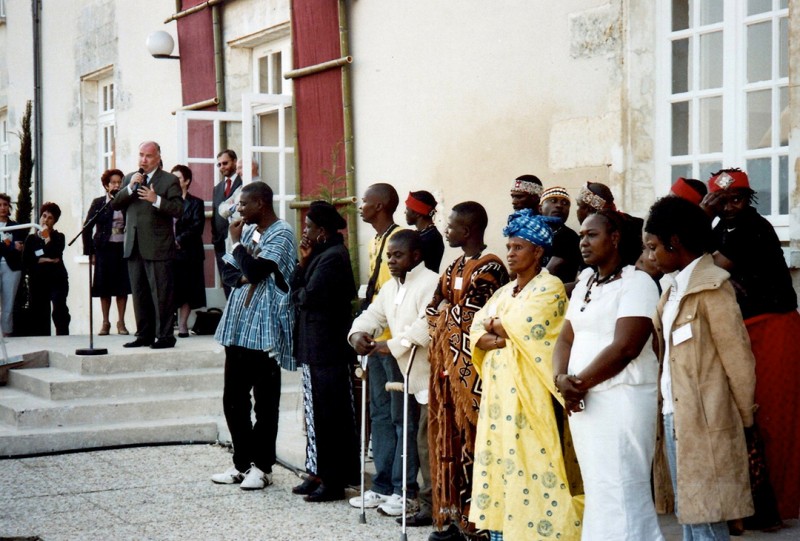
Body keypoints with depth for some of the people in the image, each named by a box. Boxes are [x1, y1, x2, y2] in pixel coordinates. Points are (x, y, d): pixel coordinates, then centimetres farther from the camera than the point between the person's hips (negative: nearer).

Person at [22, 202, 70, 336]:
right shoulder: (31, 239, 12)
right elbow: (25, 262, 0)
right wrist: (43, 260, -9)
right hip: (38, 281, 2)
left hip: (57, 280, -2)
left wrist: (47, 238, -9)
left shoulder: (58, 237, 8)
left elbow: (55, 255, -11)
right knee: (39, 314, 1)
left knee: (60, 311, -20)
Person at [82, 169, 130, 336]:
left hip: (123, 248, 1)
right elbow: (87, 227, 3)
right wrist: (90, 252, -2)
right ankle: (105, 322, 13)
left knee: (123, 286, 2)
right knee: (105, 287, 4)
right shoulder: (98, 203, 2)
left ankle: (121, 322, 12)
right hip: (104, 249, -1)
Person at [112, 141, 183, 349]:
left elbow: (178, 209, -11)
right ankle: (144, 335, 17)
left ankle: (165, 336, 0)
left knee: (161, 293, -5)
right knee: (139, 293, 10)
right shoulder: (129, 178, 16)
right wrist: (129, 188, -7)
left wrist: (156, 200, -23)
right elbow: (115, 205, 7)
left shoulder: (169, 180, -1)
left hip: (158, 247, -6)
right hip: (134, 246, 6)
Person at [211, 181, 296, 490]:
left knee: (265, 403, 1)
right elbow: (228, 271, 15)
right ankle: (242, 463, 20)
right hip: (238, 327, 8)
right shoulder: (248, 230, 14)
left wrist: (237, 242, -7)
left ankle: (262, 467, 8)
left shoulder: (281, 233, -10)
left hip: (265, 329, -8)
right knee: (233, 399, 10)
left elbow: (256, 270, -21)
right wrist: (242, 277, -7)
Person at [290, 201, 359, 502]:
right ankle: (318, 473, 21)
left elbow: (307, 296, -21)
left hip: (328, 350, -10)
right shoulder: (320, 254, 15)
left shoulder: (333, 257, -16)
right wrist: (303, 262, 0)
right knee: (316, 412, 14)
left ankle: (334, 481, 2)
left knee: (329, 415, -4)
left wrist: (298, 294, -1)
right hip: (314, 347, 10)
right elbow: (295, 289, 12)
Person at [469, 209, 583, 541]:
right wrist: (503, 337, -12)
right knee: (499, 457, 8)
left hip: (529, 392, -8)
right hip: (498, 391, 8)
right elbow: (477, 332, 9)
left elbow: (519, 326, -18)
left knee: (530, 461, -10)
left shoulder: (549, 287, -6)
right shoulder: (504, 292, 18)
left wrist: (494, 324, 2)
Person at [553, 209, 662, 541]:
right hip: (583, 401, 8)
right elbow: (566, 338, 13)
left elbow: (625, 348, -18)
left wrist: (580, 382, -12)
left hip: (622, 398, -8)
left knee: (620, 492, -8)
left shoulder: (636, 282, -8)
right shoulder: (584, 284, 17)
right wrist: (561, 378, -7)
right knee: (596, 490, 10)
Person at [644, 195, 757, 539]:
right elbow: (654, 346, 14)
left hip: (704, 423, -9)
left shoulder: (711, 287, -11)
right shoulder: (674, 289, 16)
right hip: (674, 418, 9)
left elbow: (737, 358, -10)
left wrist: (744, 418, -4)